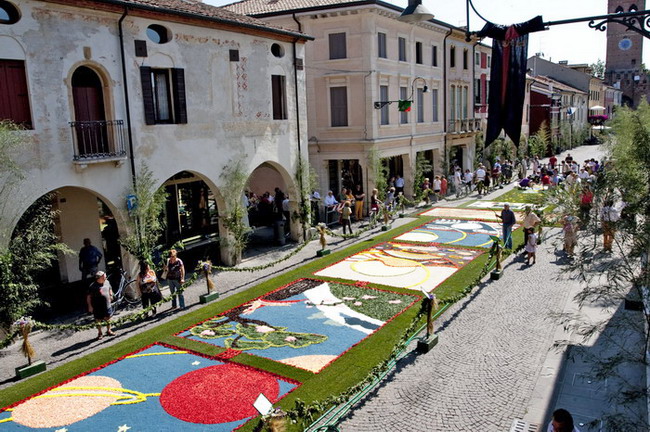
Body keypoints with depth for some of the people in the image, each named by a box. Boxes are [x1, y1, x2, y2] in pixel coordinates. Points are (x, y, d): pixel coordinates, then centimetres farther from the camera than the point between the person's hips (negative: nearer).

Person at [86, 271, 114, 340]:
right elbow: (88, 296, -12)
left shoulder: (107, 282, 0)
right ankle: (100, 333, 25)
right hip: (97, 307, -5)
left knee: (108, 318, 15)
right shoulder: (93, 286, -17)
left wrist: (111, 295, 6)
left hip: (107, 305, 5)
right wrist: (90, 306, -15)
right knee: (98, 320, 9)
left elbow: (110, 289, 21)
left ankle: (108, 331, 32)